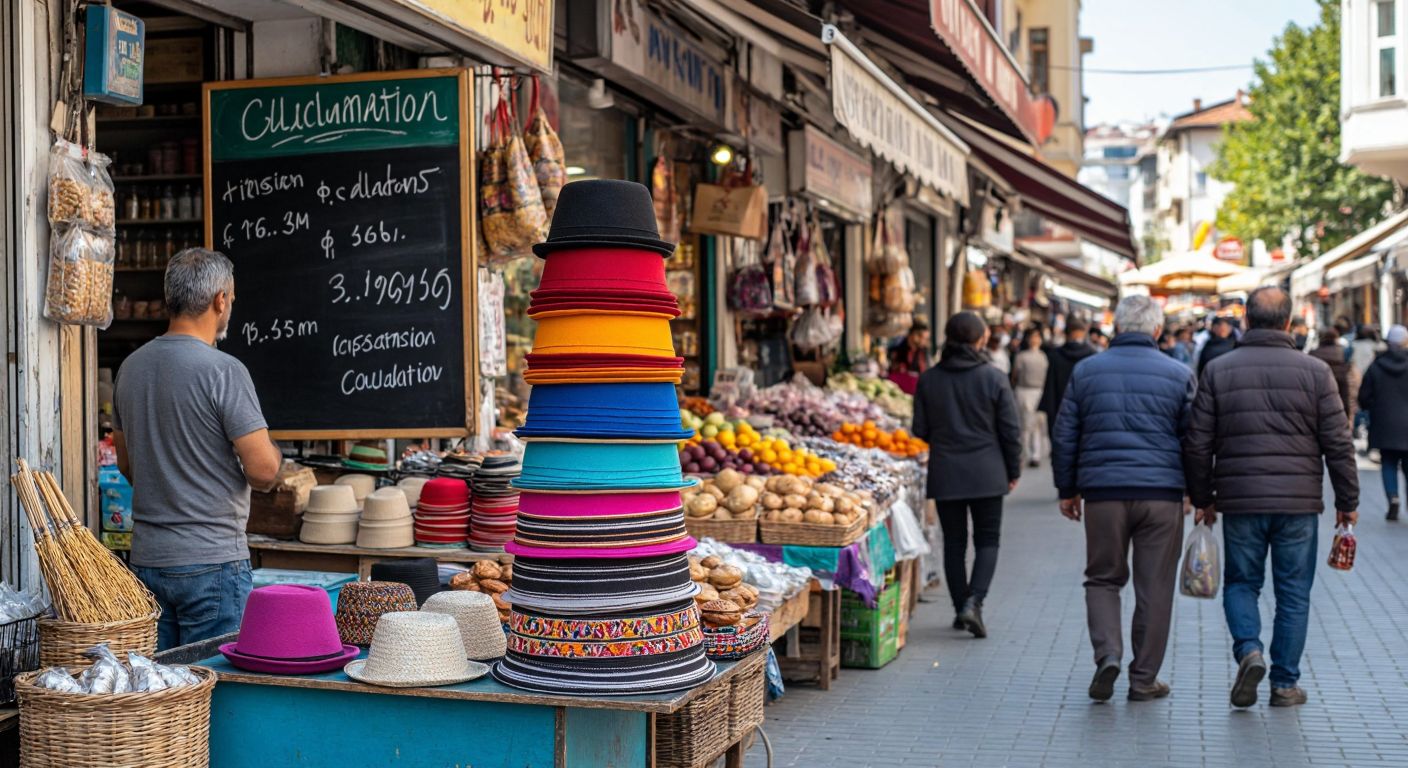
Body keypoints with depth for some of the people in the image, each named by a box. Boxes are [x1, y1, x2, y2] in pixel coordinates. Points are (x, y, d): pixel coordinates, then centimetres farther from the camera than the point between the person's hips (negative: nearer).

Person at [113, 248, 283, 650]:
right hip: (211, 561, -7)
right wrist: (271, 449, 3)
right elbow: (263, 471, -18)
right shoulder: (224, 371, -15)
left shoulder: (131, 368, 8)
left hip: (147, 557, 7)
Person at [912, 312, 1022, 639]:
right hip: (986, 473, -2)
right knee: (987, 540, 7)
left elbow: (921, 430, 2)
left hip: (945, 473, 2)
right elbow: (1010, 430, -3)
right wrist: (1013, 471, 9)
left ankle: (961, 609, 15)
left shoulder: (929, 379, -2)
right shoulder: (993, 378, -7)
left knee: (954, 542, 11)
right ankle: (973, 602, -10)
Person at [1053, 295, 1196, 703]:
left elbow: (1064, 437, 6)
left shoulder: (1085, 371, 5)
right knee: (1154, 588, 7)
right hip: (1162, 493, 0)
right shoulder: (1179, 374, 3)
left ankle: (1107, 654, -7)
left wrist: (1067, 490, 16)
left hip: (1103, 491, 1)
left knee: (1102, 579, 14)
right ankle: (1144, 679, 12)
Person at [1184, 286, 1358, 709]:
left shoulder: (1217, 370, 0)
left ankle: (1248, 650, -8)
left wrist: (1203, 498, 12)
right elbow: (1338, 444, -1)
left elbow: (1197, 444, 1)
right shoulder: (1315, 371, -2)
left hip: (1239, 500, 0)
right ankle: (1285, 683, 13)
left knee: (1240, 582, 15)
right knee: (1293, 594, 9)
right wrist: (1347, 501, 8)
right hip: (1298, 502, 0)